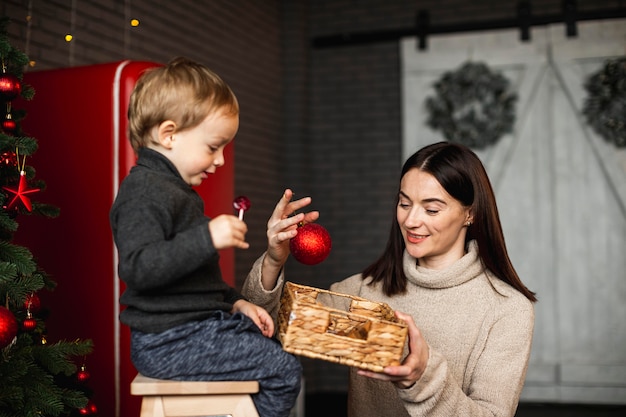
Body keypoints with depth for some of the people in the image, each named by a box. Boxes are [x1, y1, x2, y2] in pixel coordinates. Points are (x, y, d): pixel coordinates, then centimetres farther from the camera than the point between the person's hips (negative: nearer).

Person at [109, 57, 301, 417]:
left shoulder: (176, 190, 19)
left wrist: (234, 303, 18)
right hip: (169, 342, -11)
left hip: (196, 324, 11)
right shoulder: (144, 192, -16)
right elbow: (138, 267, -30)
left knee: (281, 346, 18)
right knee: (284, 372, -13)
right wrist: (207, 237, -34)